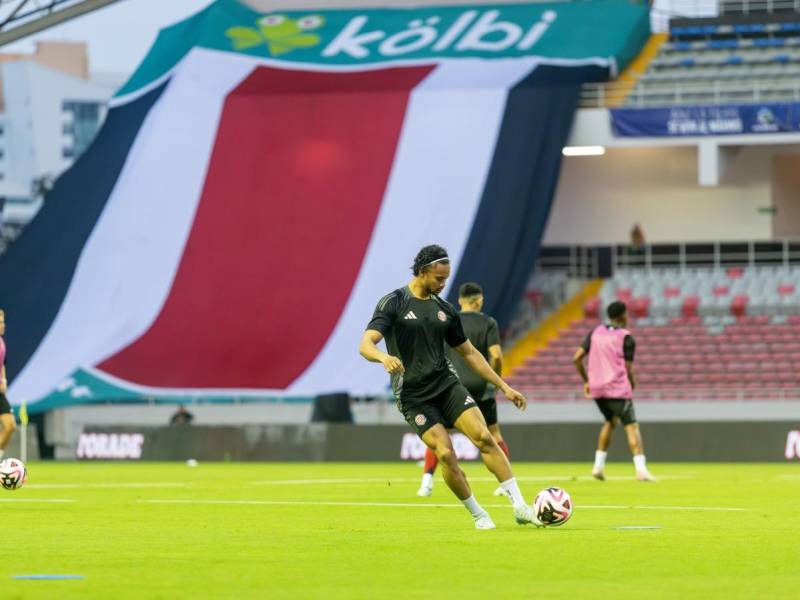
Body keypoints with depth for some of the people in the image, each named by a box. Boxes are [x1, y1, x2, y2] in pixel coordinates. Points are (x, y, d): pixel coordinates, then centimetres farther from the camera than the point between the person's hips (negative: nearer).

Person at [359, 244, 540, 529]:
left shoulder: (445, 310, 11)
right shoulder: (393, 303, -6)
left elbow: (469, 352, 20)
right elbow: (365, 345, -16)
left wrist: (504, 386, 17)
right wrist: (384, 357, -40)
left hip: (447, 384, 4)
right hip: (413, 395, -4)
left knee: (484, 437, -14)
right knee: (445, 454, -17)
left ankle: (520, 507, -14)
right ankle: (478, 515, 0)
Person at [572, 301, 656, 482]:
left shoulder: (595, 332, 10)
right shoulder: (626, 338, -5)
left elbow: (577, 358, 9)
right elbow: (628, 370, -7)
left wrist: (586, 381, 19)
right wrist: (632, 385, 12)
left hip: (596, 388, 6)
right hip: (618, 389, -6)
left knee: (610, 421, 26)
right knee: (632, 426, -8)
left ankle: (598, 465, 20)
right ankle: (641, 469, -22)